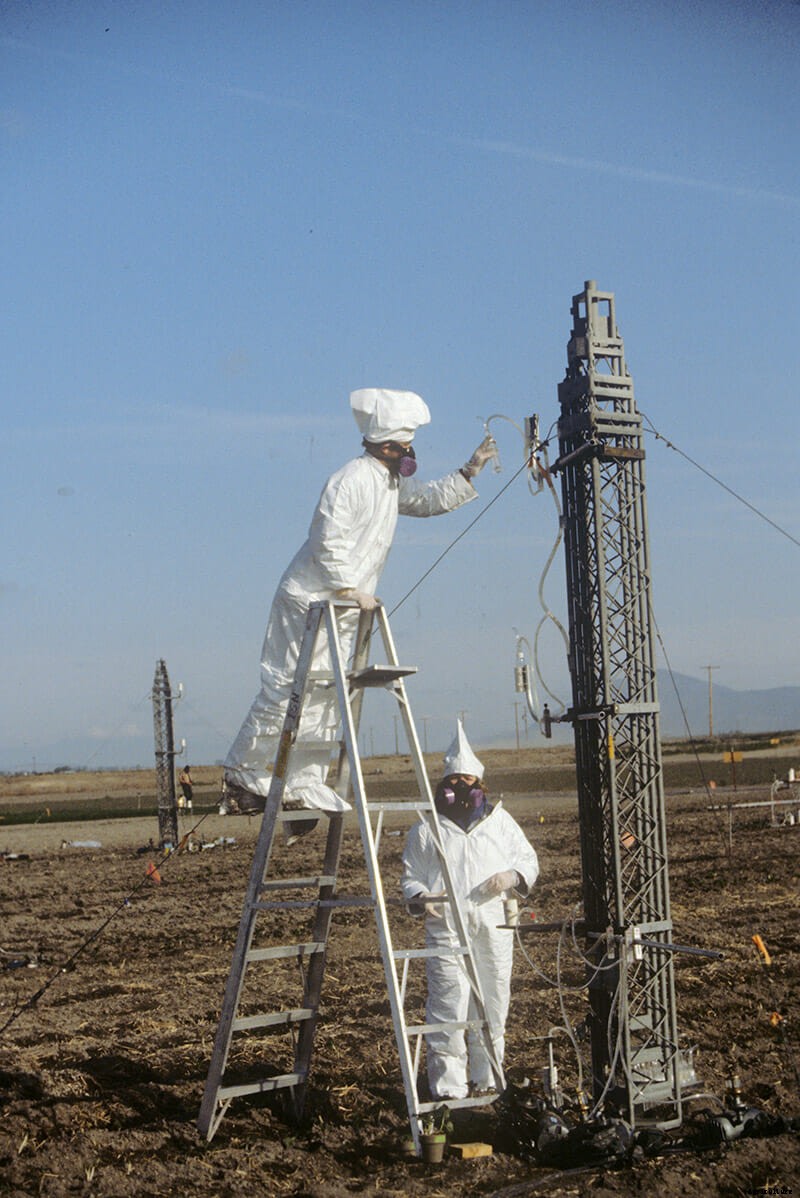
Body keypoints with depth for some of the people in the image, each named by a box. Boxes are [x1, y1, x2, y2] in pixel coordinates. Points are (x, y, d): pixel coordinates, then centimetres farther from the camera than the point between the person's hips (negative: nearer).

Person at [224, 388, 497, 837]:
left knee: (325, 699, 8)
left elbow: (429, 500, 25)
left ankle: (304, 787, 12)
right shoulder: (351, 480, -17)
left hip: (344, 610, 10)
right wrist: (352, 591, -19)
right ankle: (242, 775, 6)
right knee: (286, 690, -6)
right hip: (310, 601, -10)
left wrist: (471, 471, 15)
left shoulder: (392, 482, 13)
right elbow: (329, 544, -22)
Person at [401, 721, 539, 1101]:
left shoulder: (500, 821, 14)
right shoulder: (425, 830, 10)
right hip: (445, 929, -2)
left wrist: (513, 876, -4)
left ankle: (486, 1079, 24)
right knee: (448, 1006, -10)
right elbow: (410, 877, 13)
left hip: (494, 927, 2)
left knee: (493, 1005, 8)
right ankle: (448, 1086, -4)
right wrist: (420, 898, -8)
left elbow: (529, 861, 18)